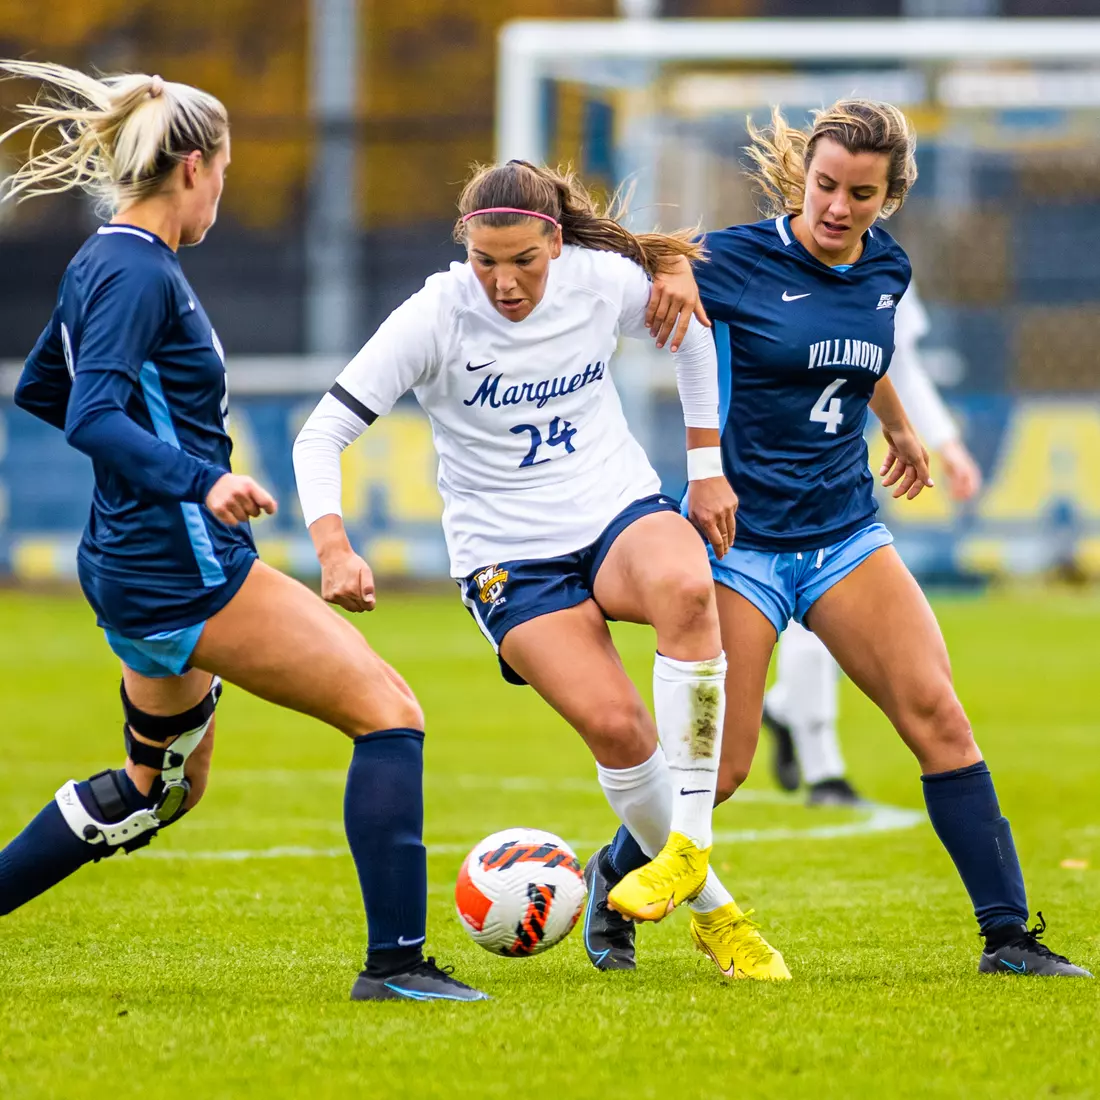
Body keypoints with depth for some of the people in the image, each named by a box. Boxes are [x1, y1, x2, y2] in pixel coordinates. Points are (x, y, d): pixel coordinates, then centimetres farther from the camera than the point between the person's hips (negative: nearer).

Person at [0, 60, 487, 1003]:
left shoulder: (105, 262, 12)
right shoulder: (138, 271, -16)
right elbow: (93, 419, -28)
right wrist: (199, 481, -40)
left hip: (138, 569, 11)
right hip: (185, 570, -11)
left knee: (162, 787, 25)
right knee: (389, 714, -8)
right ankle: (396, 960, -13)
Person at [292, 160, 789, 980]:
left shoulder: (606, 280, -7)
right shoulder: (434, 319, -14)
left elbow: (692, 333, 15)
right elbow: (322, 435, -14)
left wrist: (706, 467, 16)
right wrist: (334, 549, -28)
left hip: (621, 510, 2)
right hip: (508, 558, -2)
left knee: (684, 584, -37)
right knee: (615, 725, -25)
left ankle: (688, 844, -29)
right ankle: (711, 906, -1)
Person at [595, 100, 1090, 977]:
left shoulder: (886, 269, 4)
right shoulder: (733, 262, -12)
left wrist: (902, 429, 43)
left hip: (845, 533, 5)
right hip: (742, 537, -5)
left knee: (937, 715, -8)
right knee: (717, 769, -5)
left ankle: (1009, 936, -5)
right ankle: (613, 883, 24)